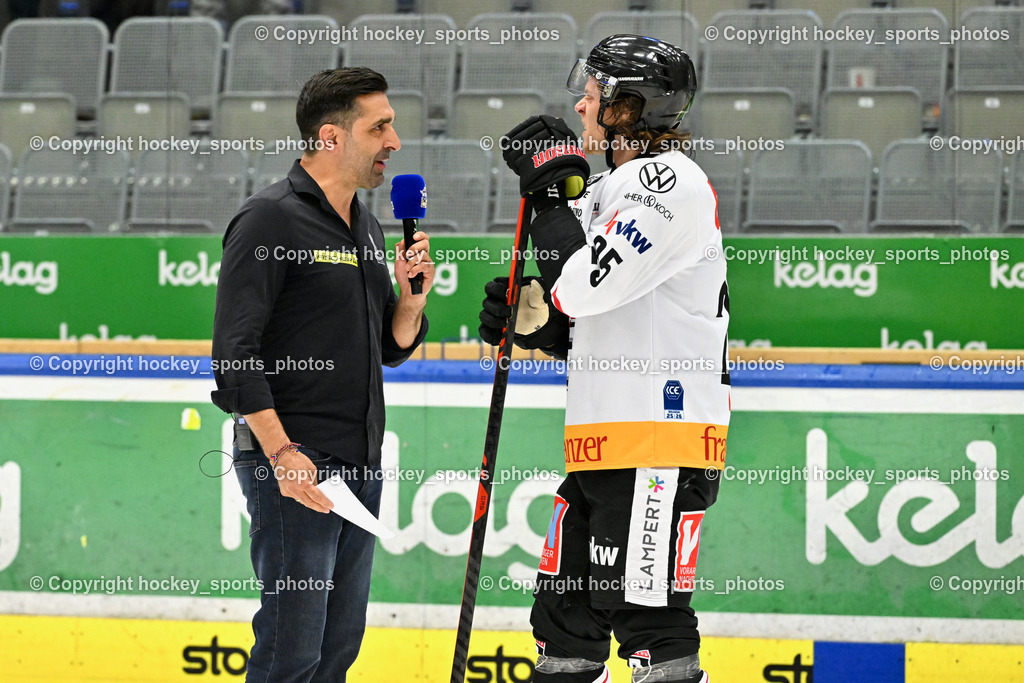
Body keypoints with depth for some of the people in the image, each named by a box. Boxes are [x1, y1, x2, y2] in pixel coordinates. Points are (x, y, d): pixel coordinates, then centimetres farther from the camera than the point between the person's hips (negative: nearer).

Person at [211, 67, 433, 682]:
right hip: (294, 464, -9)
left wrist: (412, 292, 2)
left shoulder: (367, 226, 17)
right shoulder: (271, 219, -9)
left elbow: (393, 348, 22)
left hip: (360, 466, 9)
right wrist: (280, 452, -22)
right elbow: (236, 350, -15)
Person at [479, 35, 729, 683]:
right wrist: (525, 318, 6)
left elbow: (585, 286, -20)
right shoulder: (605, 191, 20)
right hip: (601, 445, 10)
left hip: (662, 441, -10)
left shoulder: (672, 180, -10)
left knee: (649, 621, -11)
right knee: (565, 616, 12)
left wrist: (553, 186, -8)